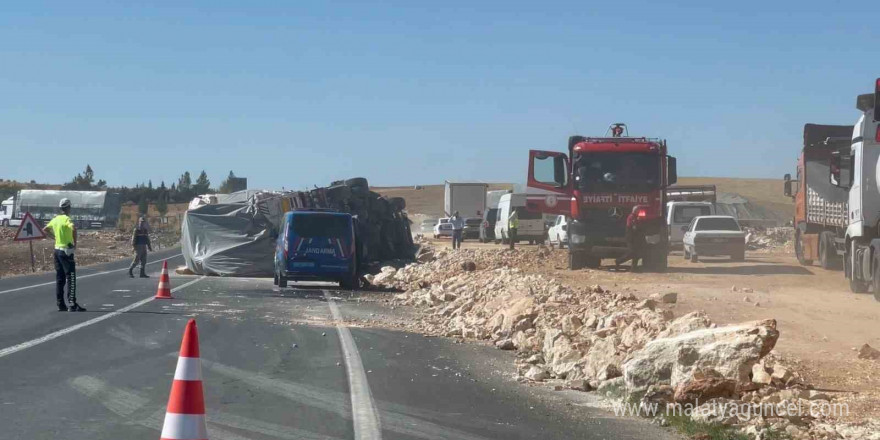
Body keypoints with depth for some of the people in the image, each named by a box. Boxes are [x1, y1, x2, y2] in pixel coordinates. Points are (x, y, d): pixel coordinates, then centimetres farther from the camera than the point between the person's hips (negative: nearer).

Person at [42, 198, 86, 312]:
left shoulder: (56, 219, 9)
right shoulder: (67, 219, -13)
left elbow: (45, 229, 23)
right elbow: (73, 228, -33)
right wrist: (75, 243, -21)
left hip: (57, 250, 8)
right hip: (66, 251, -8)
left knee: (59, 279, 11)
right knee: (70, 278, -6)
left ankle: (61, 305, 12)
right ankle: (72, 304, -11)